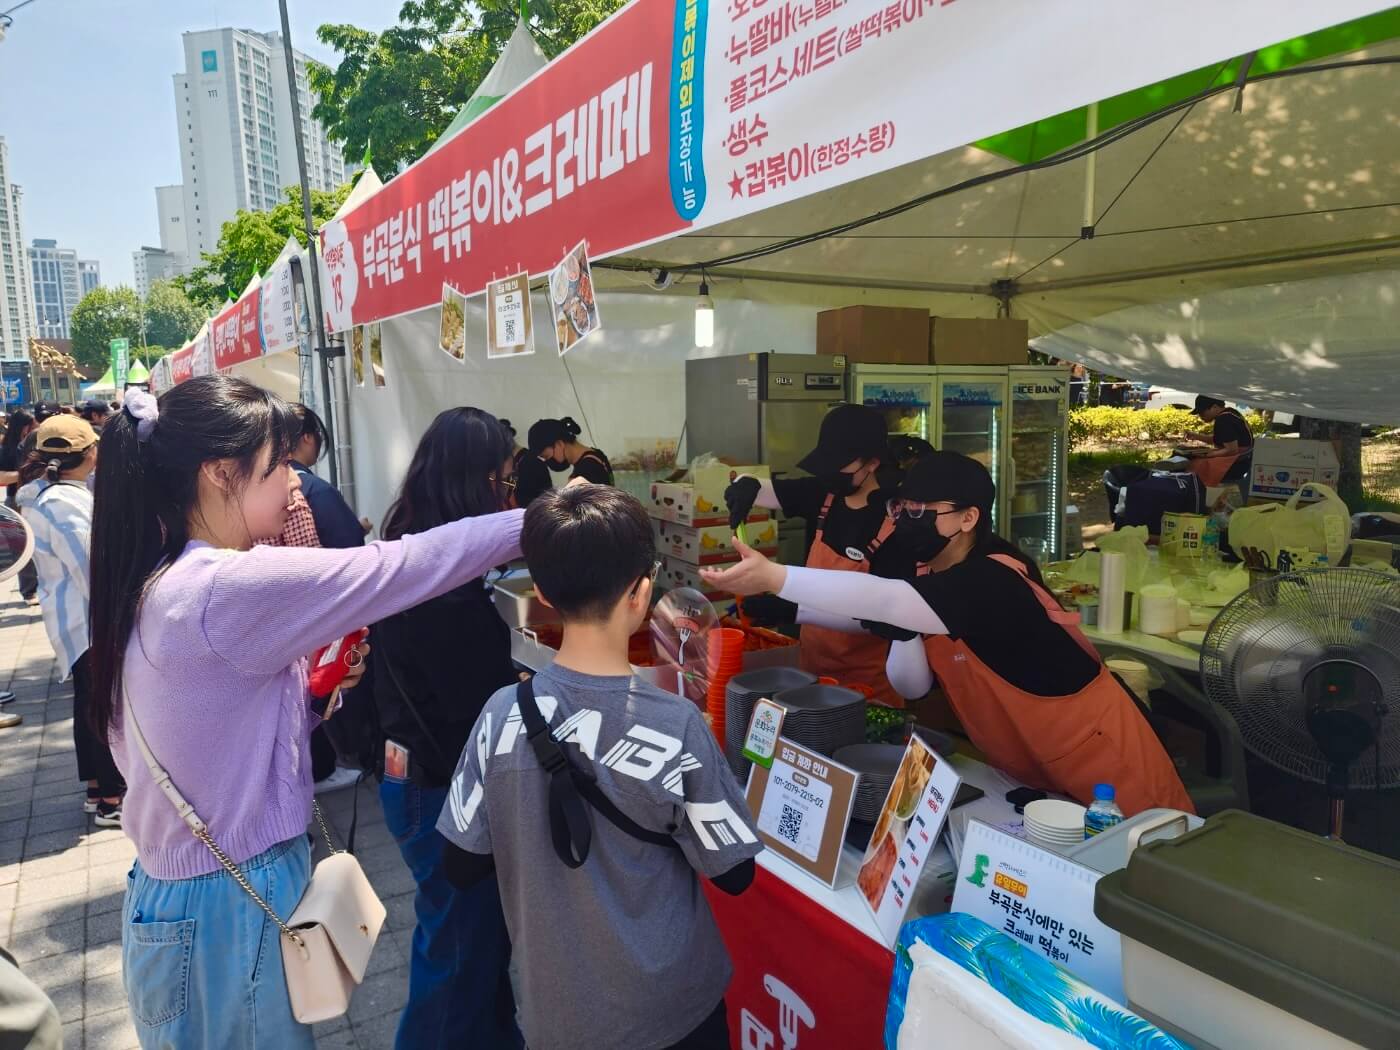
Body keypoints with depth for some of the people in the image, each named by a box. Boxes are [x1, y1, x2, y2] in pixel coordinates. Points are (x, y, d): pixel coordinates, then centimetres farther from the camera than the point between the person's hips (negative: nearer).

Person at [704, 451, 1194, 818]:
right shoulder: (930, 577, -5)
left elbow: (889, 600, -48)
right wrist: (904, 628, -24)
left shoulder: (993, 583, -31)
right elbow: (912, 685, -5)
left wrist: (773, 576, -55)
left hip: (1108, 771, -7)